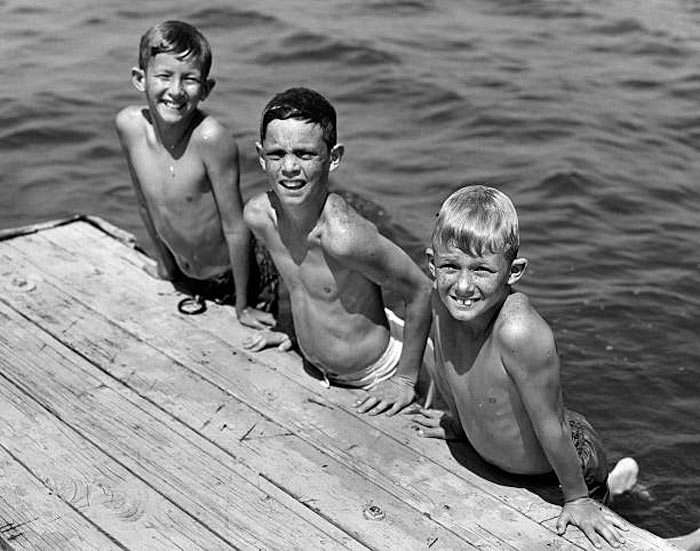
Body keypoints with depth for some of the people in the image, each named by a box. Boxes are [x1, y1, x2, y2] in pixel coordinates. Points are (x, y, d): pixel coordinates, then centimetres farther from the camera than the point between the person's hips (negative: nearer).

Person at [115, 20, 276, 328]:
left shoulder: (211, 137, -31)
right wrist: (165, 265, 12)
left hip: (238, 276, -5)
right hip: (185, 280, 5)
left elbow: (235, 228, -23)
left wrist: (242, 307, -16)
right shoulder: (129, 125, -15)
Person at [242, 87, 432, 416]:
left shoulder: (342, 234, -34)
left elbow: (421, 292, -22)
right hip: (315, 372, 6)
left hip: (374, 383, -6)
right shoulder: (258, 215, -15)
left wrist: (405, 380, -14)